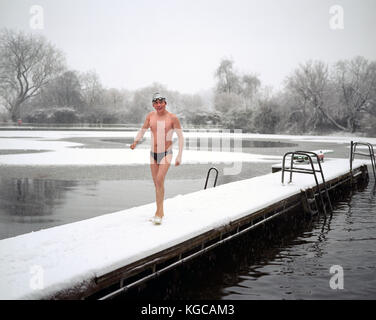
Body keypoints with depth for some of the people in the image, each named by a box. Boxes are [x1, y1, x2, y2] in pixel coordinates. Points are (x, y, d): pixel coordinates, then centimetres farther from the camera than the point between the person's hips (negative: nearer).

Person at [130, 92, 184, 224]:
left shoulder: (173, 118, -12)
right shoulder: (150, 116, -1)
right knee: (157, 183, 11)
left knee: (160, 180, -21)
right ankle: (161, 212, 24)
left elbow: (181, 137, -7)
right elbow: (142, 131, 9)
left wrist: (179, 156, -12)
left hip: (166, 154, -5)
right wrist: (135, 142, -11)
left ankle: (158, 212, -15)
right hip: (153, 154, 5)